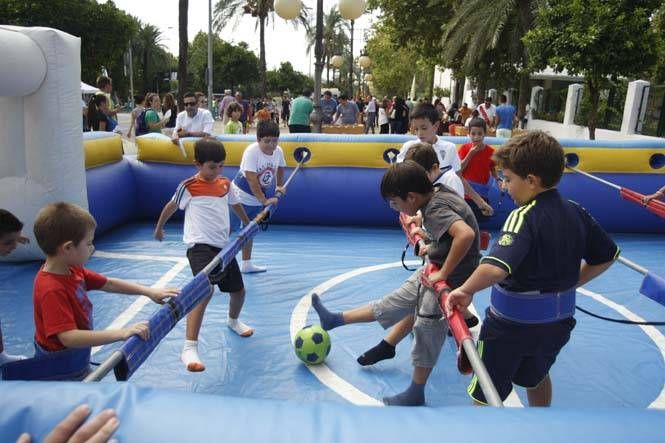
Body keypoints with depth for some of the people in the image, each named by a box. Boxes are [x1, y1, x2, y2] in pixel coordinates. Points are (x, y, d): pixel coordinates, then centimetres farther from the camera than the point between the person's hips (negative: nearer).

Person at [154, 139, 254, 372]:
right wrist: (159, 228, 23)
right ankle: (189, 349, -26)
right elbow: (171, 206, 9)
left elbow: (235, 204, 28)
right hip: (200, 245, -7)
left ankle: (233, 321, 52)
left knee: (238, 290, 17)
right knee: (205, 290, -28)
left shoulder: (225, 184, 9)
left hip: (223, 245, 7)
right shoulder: (188, 186, -7)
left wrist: (248, 223, 42)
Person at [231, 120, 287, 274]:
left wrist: (279, 186, 13)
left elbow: (280, 168, 16)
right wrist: (264, 200, -35)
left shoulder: (278, 151, -8)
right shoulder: (251, 151, -27)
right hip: (240, 196, -7)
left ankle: (246, 264, 30)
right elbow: (251, 180, -33)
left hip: (258, 198, 7)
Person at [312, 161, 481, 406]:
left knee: (426, 329, 7)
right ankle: (336, 319, 27)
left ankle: (416, 394, 26)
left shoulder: (436, 210, -28)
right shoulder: (439, 192, -2)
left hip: (452, 278, -9)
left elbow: (466, 234, -44)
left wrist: (443, 273, -34)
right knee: (395, 302, 17)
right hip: (437, 268, 9)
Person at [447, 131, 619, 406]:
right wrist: (570, 284, 15)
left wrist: (466, 290, -26)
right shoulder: (576, 212, -3)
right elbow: (607, 256, 10)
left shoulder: (524, 216, -25)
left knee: (485, 395, 11)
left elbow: (496, 267, -40)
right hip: (558, 322, 8)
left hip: (511, 324, -7)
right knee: (536, 378, 34)